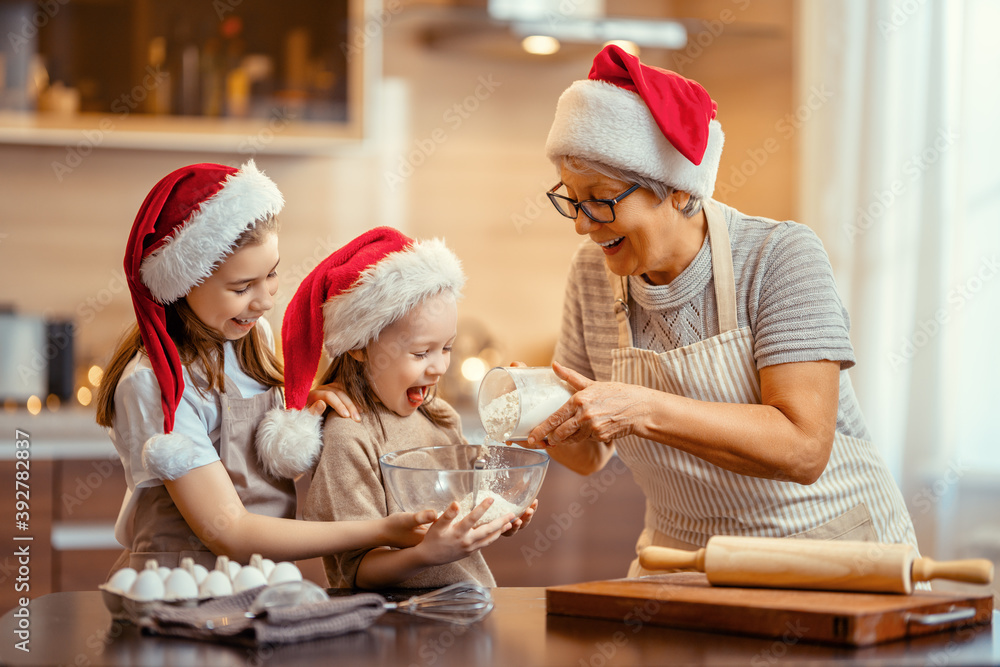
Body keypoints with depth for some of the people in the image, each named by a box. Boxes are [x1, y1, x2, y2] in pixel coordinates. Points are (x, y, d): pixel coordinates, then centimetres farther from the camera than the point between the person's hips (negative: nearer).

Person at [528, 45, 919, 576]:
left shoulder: (782, 258, -14)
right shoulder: (594, 274, 1)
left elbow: (803, 448, -23)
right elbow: (591, 453, 8)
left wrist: (645, 410, -29)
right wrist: (546, 421, -14)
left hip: (829, 551, -3)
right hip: (684, 553, 4)